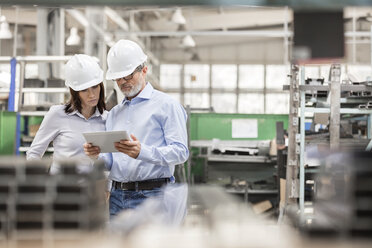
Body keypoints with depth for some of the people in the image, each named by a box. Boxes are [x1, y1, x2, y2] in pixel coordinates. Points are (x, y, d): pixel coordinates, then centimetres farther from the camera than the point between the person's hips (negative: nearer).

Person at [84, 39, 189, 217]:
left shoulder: (166, 105, 2)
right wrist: (97, 155, -3)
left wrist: (142, 152, -24)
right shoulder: (114, 113, 22)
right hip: (117, 195, 6)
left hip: (151, 196, -5)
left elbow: (180, 152, -10)